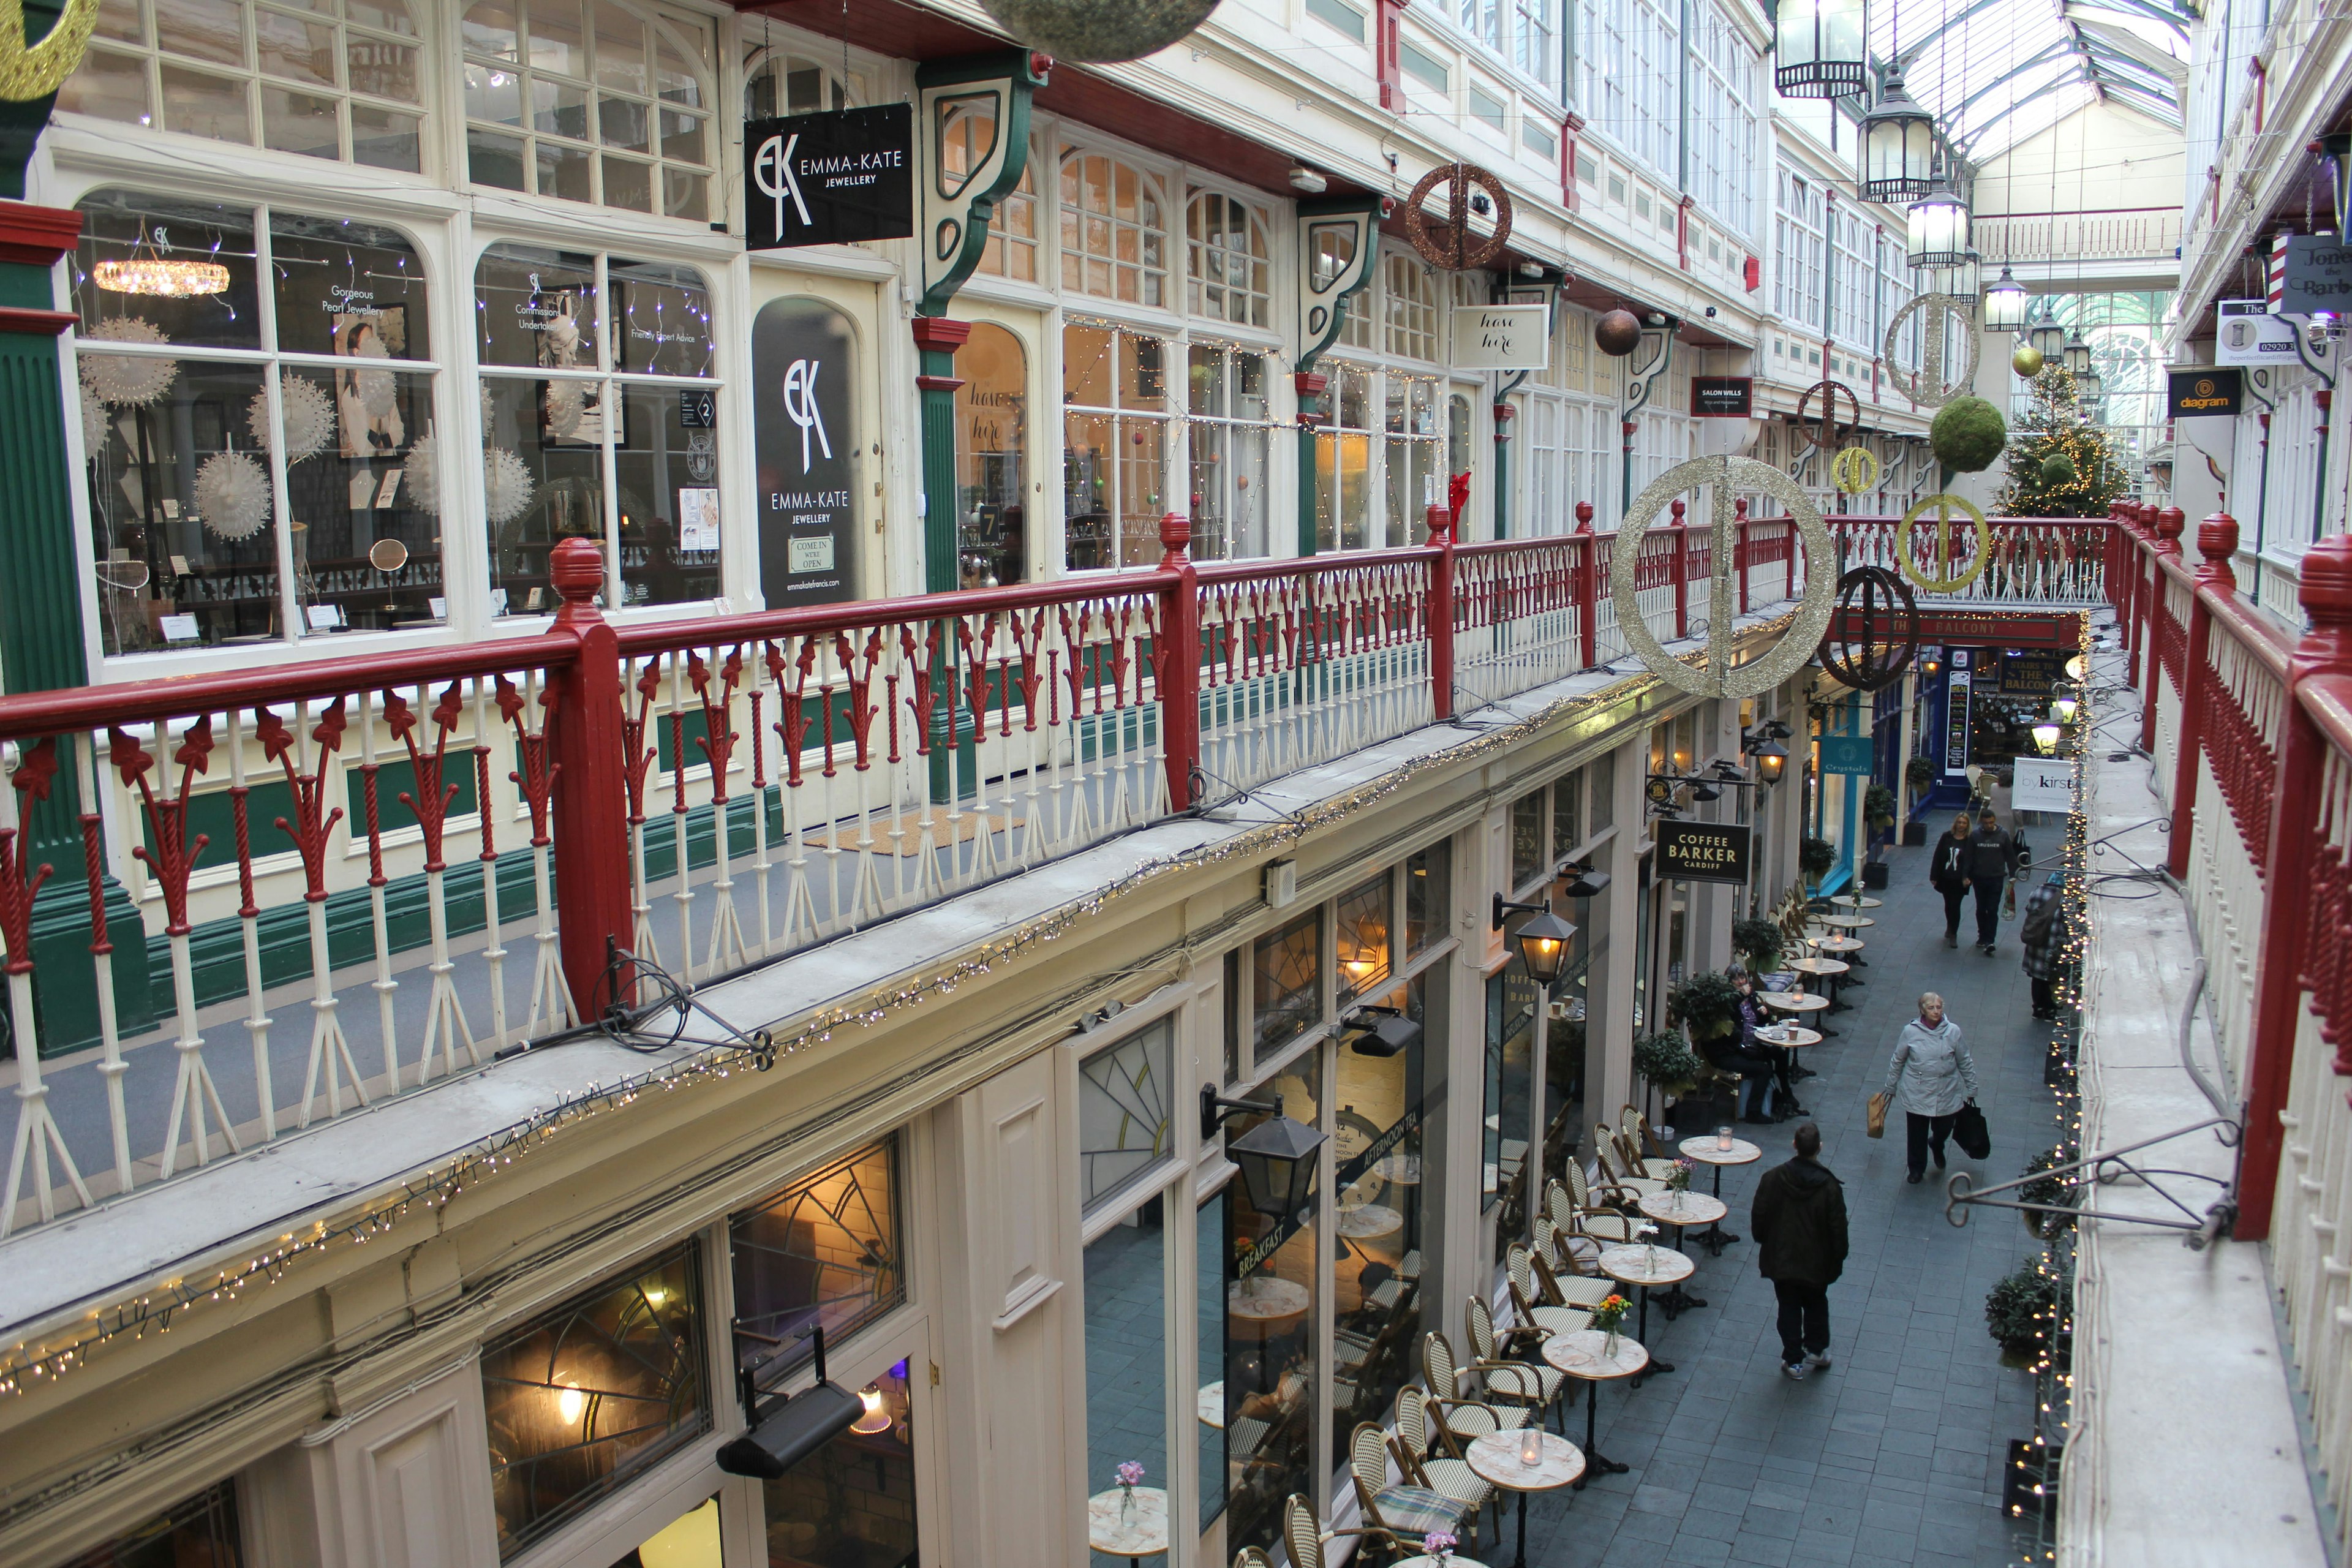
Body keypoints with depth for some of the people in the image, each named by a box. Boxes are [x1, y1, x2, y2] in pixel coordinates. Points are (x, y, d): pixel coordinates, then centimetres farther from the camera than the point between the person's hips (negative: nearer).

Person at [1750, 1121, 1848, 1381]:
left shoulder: (1773, 1179, -15)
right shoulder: (1829, 1186, -18)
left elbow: (1758, 1218, -6)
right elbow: (1838, 1230, -10)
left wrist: (1765, 1242, 13)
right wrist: (1837, 1260, 5)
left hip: (1781, 1260, 0)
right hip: (1817, 1262, 0)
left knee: (1789, 1308, 13)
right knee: (1816, 1305, 23)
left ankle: (1794, 1360, 18)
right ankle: (1817, 1350, 33)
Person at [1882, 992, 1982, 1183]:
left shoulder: (1953, 1031, -10)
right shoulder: (1910, 1031, -12)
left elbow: (1965, 1063, 2)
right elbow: (1897, 1061, 1)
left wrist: (1971, 1089, 8)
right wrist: (1891, 1087, 9)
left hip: (1946, 1094, 1)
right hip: (1916, 1094, -1)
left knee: (1943, 1130, 16)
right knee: (1917, 1134, 11)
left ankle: (1936, 1146, 53)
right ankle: (1916, 1168, 35)